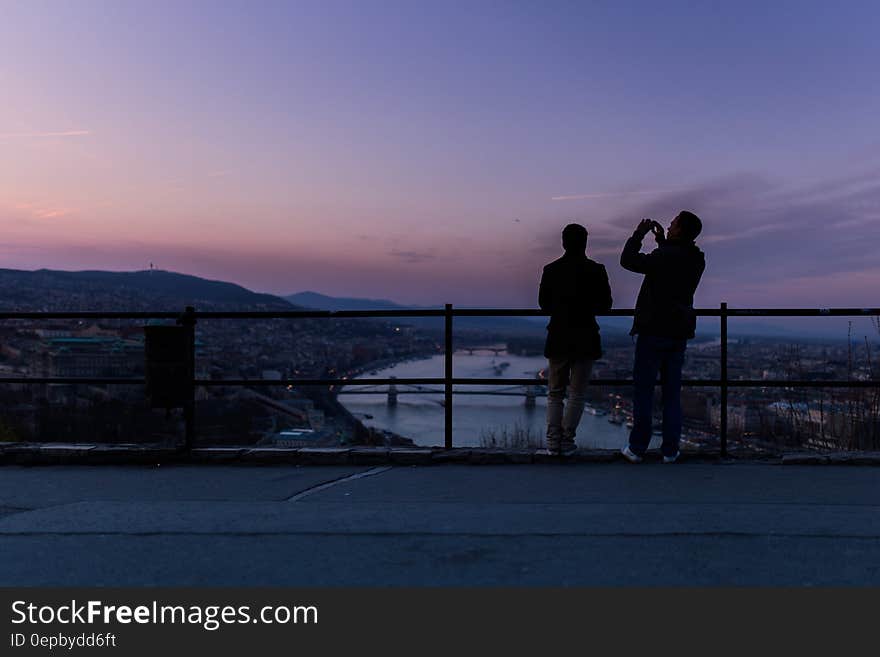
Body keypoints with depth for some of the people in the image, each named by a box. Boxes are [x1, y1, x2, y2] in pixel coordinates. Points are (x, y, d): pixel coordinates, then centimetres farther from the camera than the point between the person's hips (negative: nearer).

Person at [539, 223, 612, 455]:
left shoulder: (551, 270, -4)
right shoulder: (595, 270, -8)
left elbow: (544, 304, 5)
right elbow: (605, 305, -1)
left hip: (558, 338, 2)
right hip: (585, 339, -1)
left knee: (555, 393, 12)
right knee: (577, 393, 8)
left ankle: (553, 441, 7)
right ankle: (567, 441, 5)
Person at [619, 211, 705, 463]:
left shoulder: (664, 257, -16)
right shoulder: (696, 261, 6)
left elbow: (628, 260, -12)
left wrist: (639, 233, 0)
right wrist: (662, 241, 20)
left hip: (653, 332, -6)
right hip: (678, 334, 6)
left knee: (643, 391, 1)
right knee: (672, 392, 10)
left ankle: (637, 448, 5)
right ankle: (670, 450, 12)